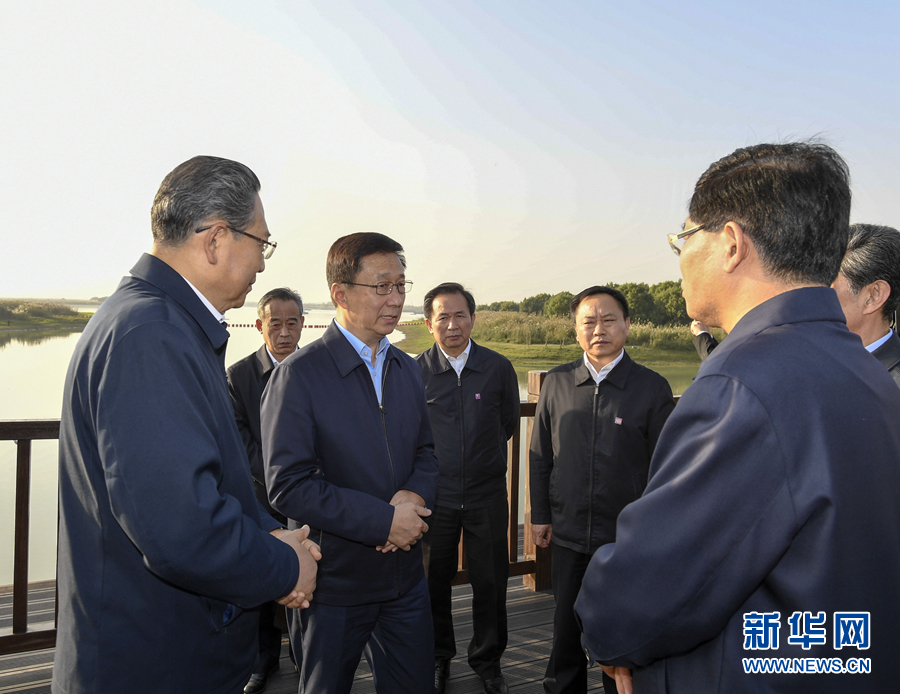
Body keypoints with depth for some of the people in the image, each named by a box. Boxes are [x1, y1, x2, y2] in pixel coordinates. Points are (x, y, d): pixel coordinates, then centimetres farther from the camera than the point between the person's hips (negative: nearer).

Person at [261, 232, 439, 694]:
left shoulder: (407, 370, 7)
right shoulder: (299, 374, -15)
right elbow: (288, 486, -20)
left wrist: (414, 496, -9)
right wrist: (384, 520, -21)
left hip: (405, 578, 6)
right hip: (335, 581, -5)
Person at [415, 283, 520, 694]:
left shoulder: (499, 368, -1)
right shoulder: (415, 372, -5)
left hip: (487, 494, 1)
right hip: (435, 495, -1)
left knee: (490, 583, 9)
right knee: (434, 582, 11)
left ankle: (487, 659, 31)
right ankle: (438, 658, 33)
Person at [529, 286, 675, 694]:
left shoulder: (652, 388, -4)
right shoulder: (556, 383, 3)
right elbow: (540, 456, 9)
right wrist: (540, 515, 7)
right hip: (567, 534, 3)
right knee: (565, 628, 16)